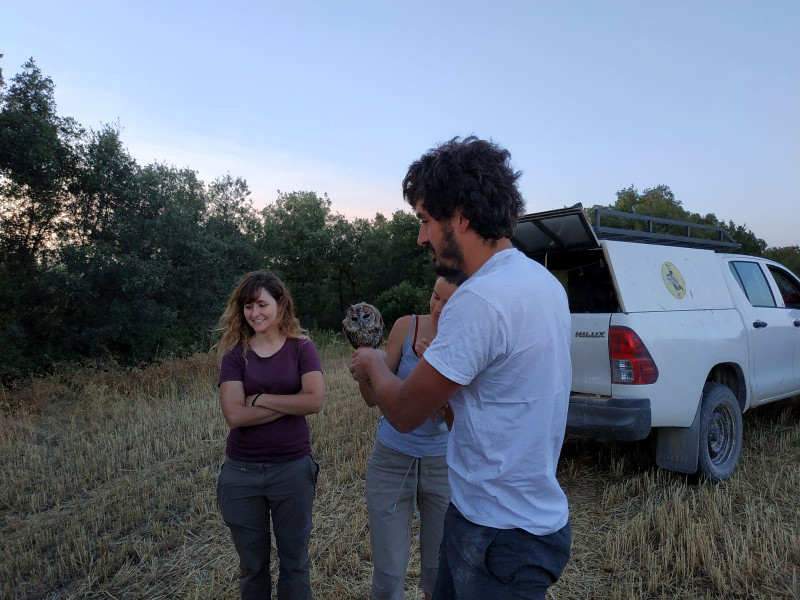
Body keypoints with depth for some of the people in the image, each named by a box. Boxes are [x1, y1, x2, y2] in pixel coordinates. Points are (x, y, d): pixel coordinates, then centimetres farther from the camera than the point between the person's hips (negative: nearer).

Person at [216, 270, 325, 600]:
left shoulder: (301, 348, -4)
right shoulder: (234, 353, -2)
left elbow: (315, 400, -18)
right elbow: (235, 415, -14)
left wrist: (261, 399, -14)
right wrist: (290, 403, -15)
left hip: (293, 468, -1)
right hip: (241, 472, 1)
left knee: (294, 561, 15)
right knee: (252, 564, 18)